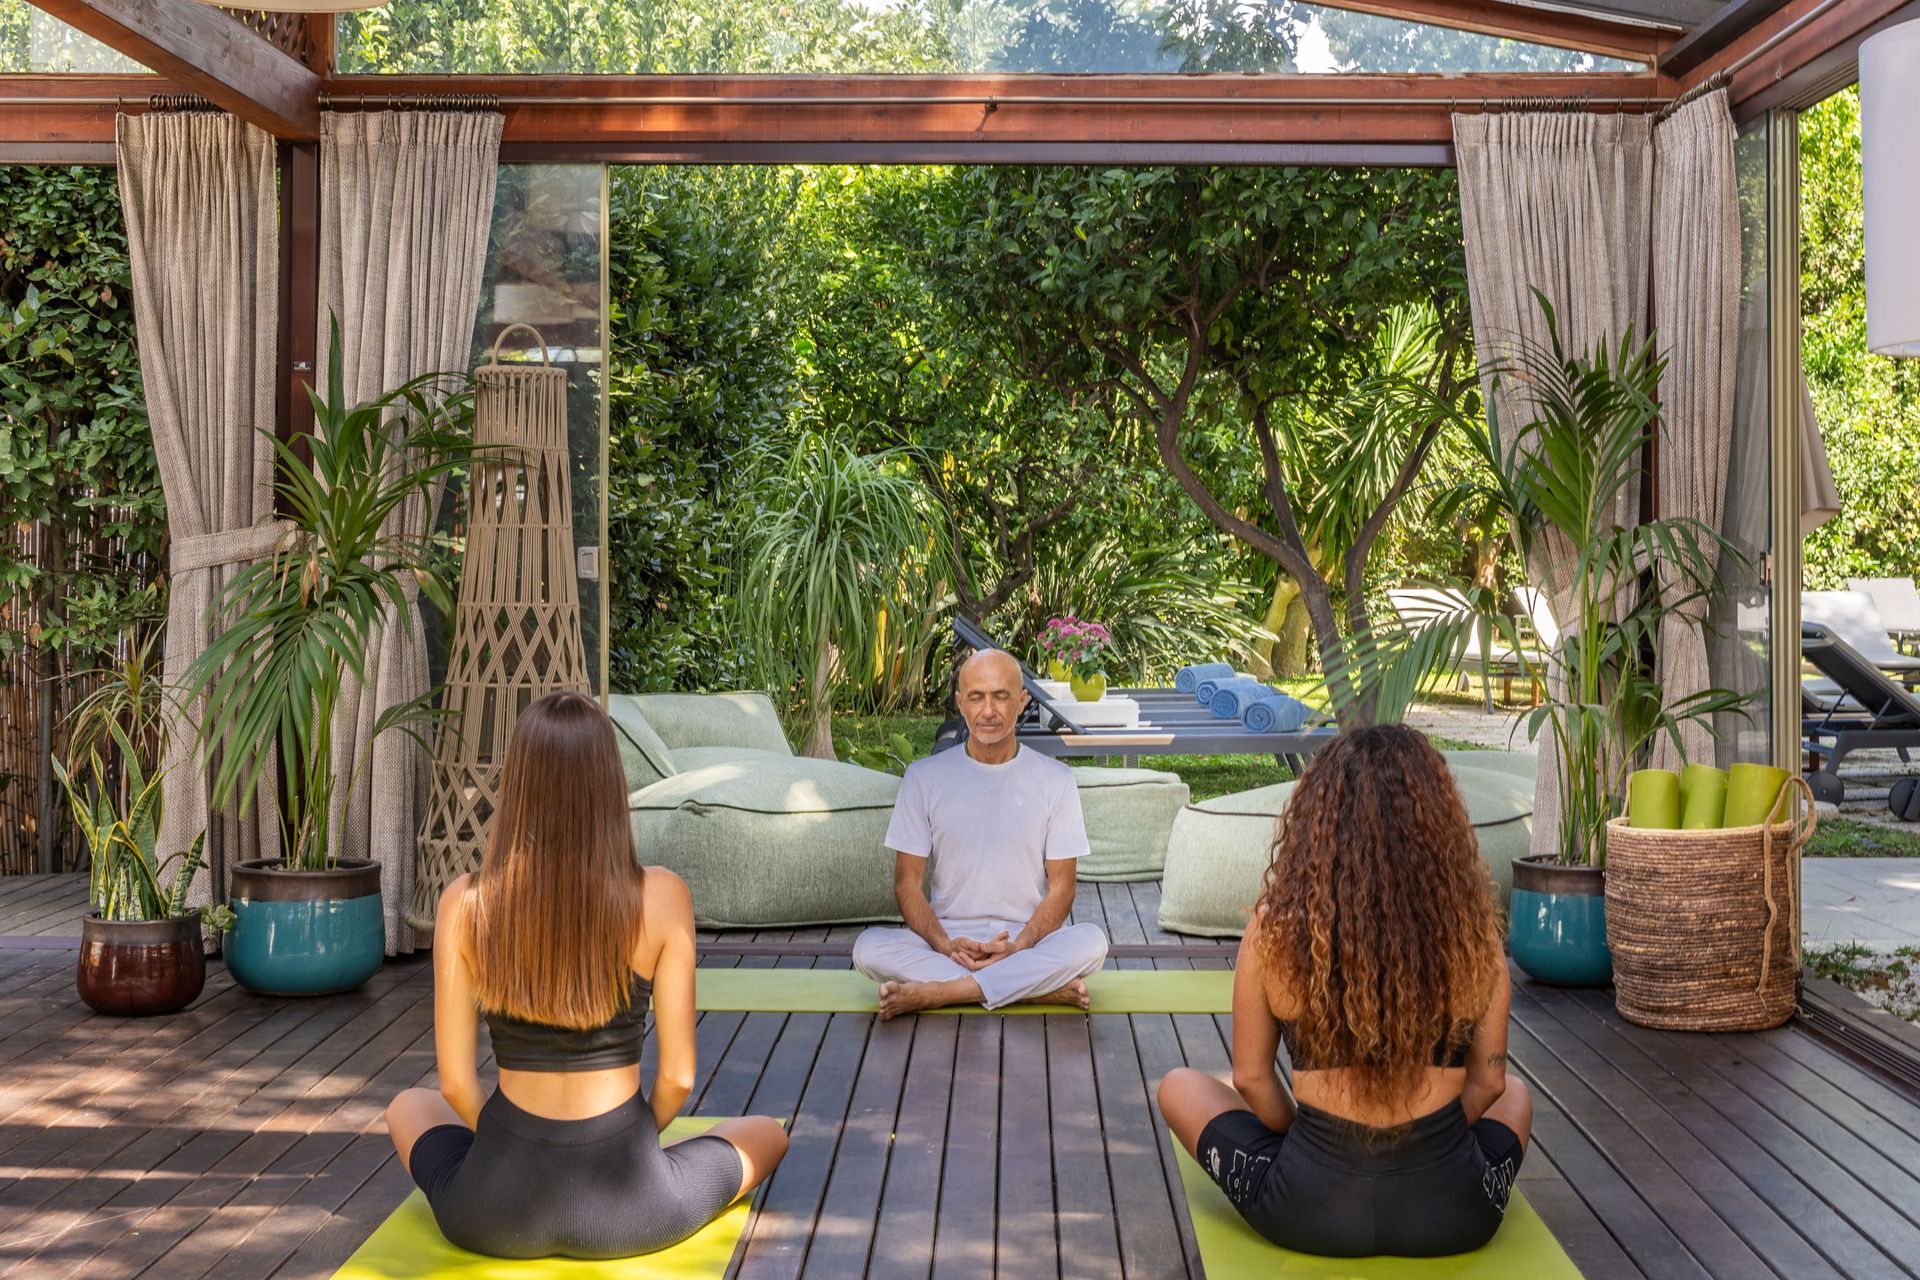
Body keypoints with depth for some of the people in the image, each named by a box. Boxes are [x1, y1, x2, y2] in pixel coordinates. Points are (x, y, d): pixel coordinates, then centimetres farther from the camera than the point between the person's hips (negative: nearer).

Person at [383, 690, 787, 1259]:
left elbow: (455, 1084, -5)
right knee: (769, 1134, 28)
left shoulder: (464, 903, -11)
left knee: (408, 1106, 35)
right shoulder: (662, 898, -15)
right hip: (625, 1211, -1)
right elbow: (677, 1078, -8)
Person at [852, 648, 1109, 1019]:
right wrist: (945, 945, -18)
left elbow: (1060, 888, 0)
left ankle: (929, 994, -29)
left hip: (1027, 940, 0)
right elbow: (908, 883, 1)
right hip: (947, 936, 0)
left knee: (1091, 942, -32)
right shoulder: (924, 776, 2)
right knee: (869, 948, -29)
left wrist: (1019, 947, -18)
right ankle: (1040, 987, -27)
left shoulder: (1055, 780, 1)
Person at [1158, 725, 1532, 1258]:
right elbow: (1487, 1081, 4)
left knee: (1179, 1087, 25)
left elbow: (1252, 1079, 0)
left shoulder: (1274, 930, -11)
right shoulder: (1473, 932, -8)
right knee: (1515, 1094, 34)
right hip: (1452, 1215, 2)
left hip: (1308, 1210, -2)